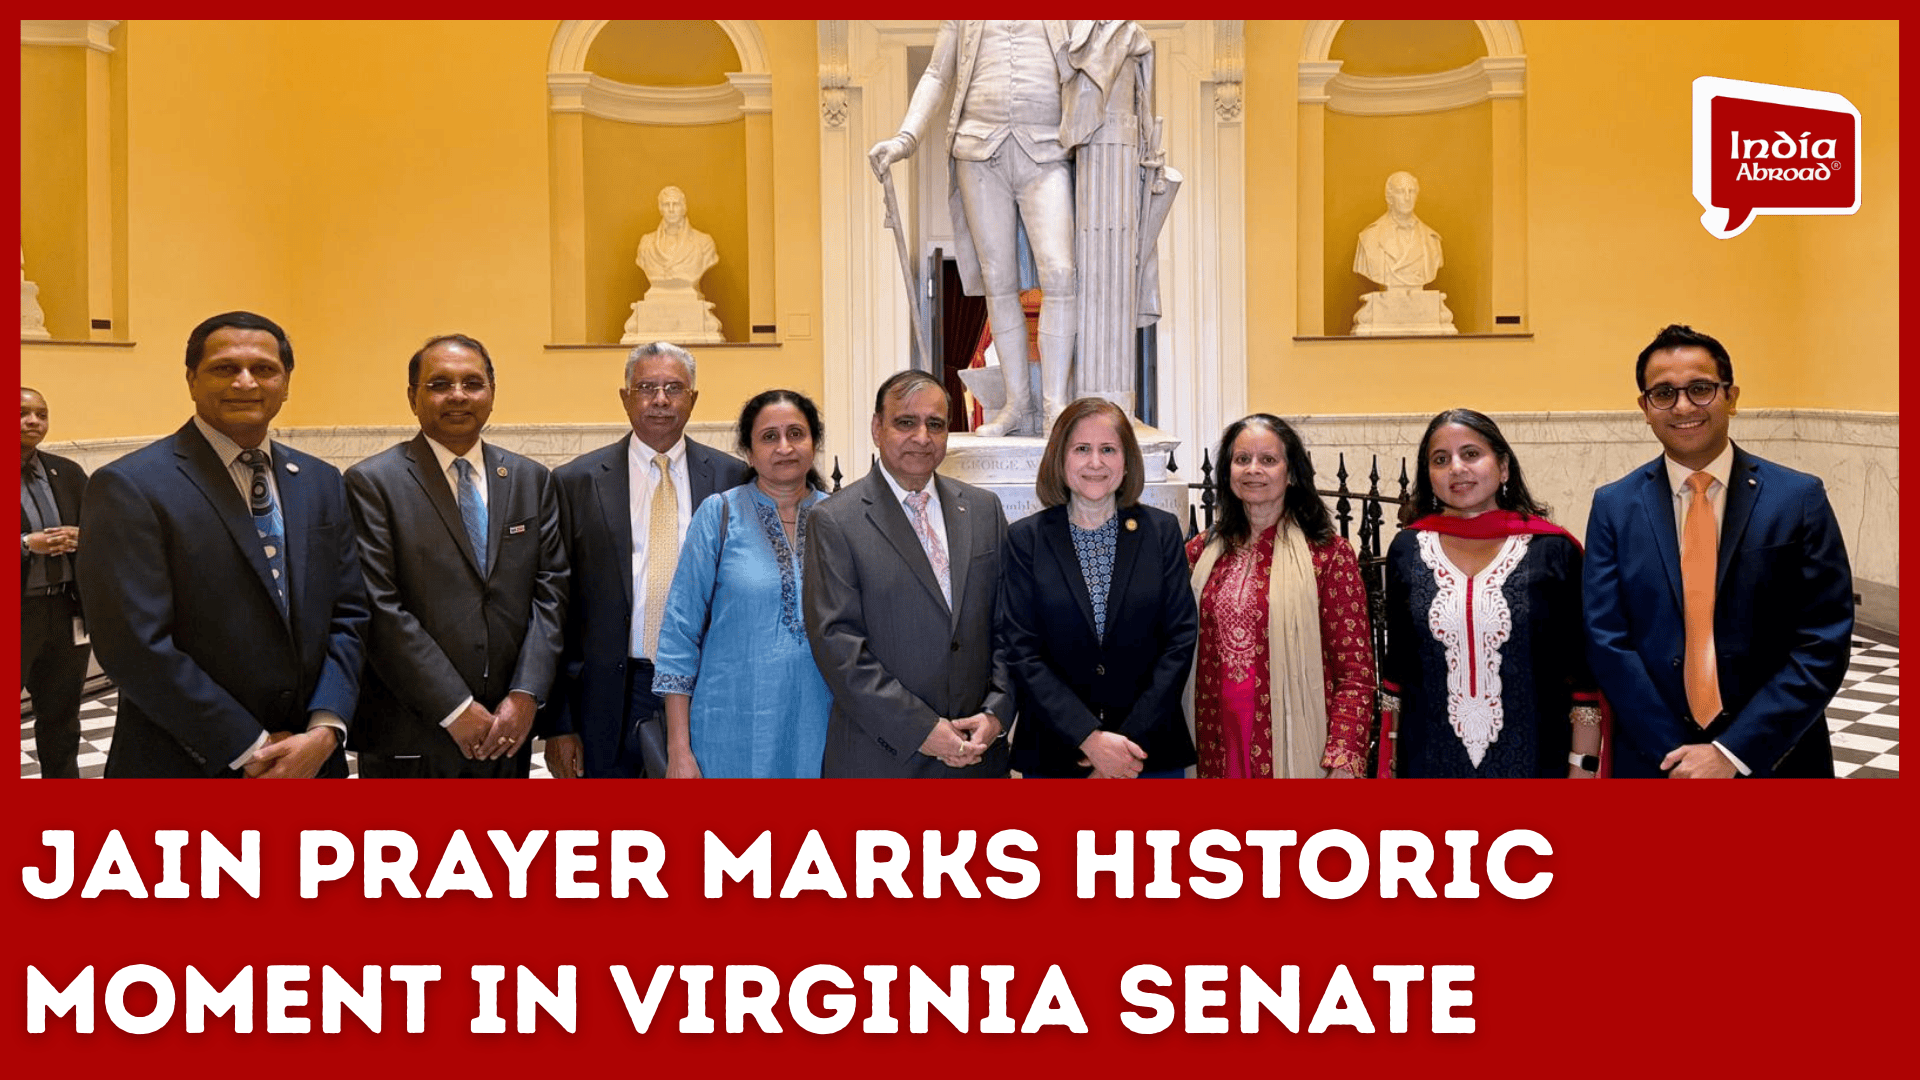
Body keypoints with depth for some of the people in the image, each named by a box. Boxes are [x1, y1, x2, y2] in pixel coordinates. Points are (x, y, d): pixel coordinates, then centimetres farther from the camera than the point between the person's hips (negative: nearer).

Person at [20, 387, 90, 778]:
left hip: (67, 611, 5)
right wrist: (26, 544, -22)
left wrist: (79, 537, -8)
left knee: (61, 713, 17)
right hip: (20, 612, -5)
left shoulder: (67, 473, 8)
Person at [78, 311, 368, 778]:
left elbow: (347, 615, 4)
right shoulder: (129, 488, -11)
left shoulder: (320, 481, 6)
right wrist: (251, 749, -15)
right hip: (188, 768, -5)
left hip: (311, 760, 5)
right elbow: (136, 646, -17)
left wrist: (325, 731, -10)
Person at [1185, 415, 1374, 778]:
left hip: (1296, 752, -3)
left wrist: (1343, 763, -17)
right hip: (1219, 748, 3)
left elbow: (1355, 674, -8)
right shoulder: (1203, 551, 5)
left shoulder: (1329, 555, -6)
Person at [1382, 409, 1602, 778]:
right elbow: (1396, 668, 7)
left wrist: (1582, 766, -7)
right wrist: (1385, 762, 7)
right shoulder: (1407, 550, 2)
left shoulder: (1552, 551, -4)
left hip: (1533, 761, -1)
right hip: (1430, 762, 2)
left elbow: (1583, 674, -3)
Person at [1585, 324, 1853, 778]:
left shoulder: (1798, 499, -4)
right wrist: (1678, 755, -13)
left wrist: (1735, 752, -15)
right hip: (1656, 761, 1)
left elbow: (1824, 642, -8)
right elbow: (1607, 642, -6)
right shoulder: (1614, 506, -2)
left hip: (1771, 758, -1)